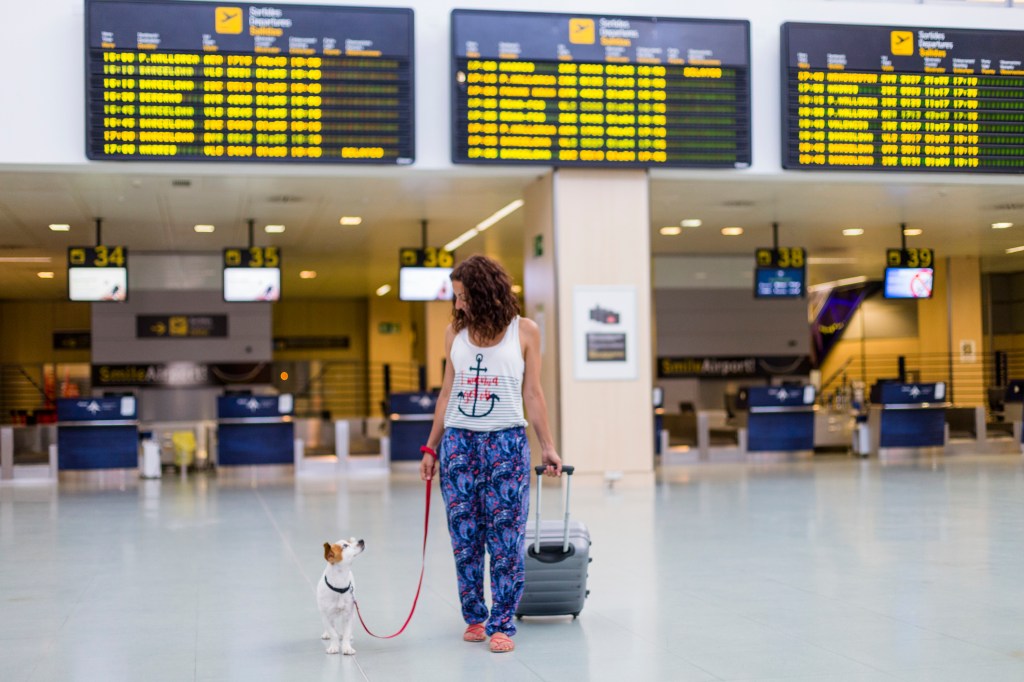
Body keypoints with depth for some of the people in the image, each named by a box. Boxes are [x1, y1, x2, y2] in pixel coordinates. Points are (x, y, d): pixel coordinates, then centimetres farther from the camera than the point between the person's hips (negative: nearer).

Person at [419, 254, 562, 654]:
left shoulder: (524, 331, 0)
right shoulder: (455, 332, 7)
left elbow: (532, 394, 3)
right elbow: (447, 393, 12)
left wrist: (548, 447, 0)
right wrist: (431, 447, 10)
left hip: (506, 441, -2)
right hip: (458, 441, 3)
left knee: (506, 537, -3)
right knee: (465, 536, 4)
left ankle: (502, 624, 3)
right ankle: (474, 618, 15)